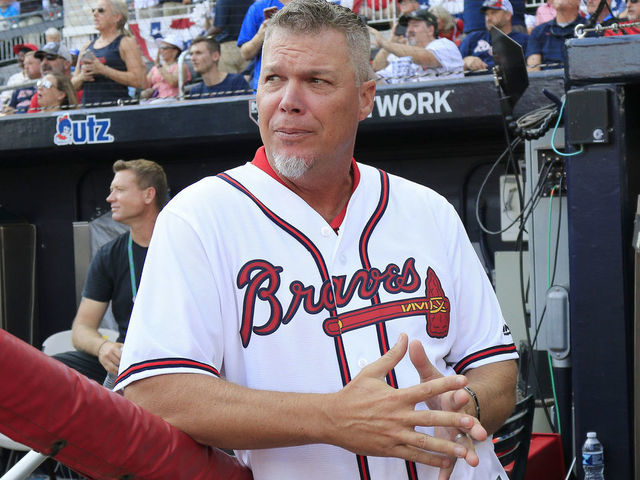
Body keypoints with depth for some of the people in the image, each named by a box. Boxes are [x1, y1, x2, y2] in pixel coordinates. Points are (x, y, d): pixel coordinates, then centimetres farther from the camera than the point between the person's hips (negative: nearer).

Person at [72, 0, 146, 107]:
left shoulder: (126, 43, 2)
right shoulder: (87, 47, 20)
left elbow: (138, 81, -10)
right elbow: (73, 85, 22)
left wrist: (103, 70, -14)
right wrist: (82, 77, -1)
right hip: (88, 105, 5)